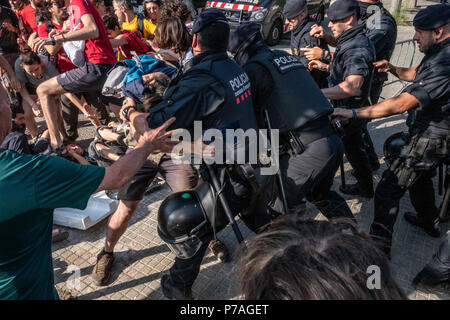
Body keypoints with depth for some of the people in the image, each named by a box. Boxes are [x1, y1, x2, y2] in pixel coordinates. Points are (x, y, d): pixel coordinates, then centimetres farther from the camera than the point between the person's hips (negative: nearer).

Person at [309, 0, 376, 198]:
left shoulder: (357, 48, -26)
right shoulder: (352, 41, 9)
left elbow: (351, 86, -40)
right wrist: (325, 67, 12)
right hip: (352, 111, 11)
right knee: (354, 148, 23)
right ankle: (365, 188, 40)